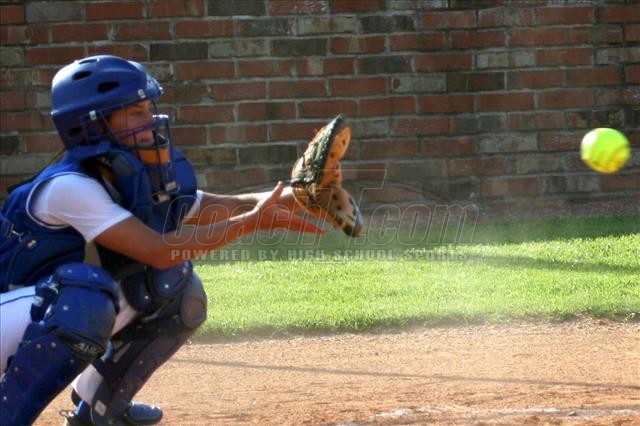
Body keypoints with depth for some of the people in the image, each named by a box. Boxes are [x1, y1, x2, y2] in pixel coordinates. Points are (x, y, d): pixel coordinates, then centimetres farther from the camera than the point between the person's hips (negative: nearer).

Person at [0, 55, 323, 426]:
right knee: (89, 292, -36)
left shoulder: (138, 182, 0)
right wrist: (254, 221, -27)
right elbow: (159, 251, -30)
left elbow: (225, 207, -1)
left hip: (64, 322, 9)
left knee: (177, 290, 3)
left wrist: (286, 199, -21)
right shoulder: (69, 187, -25)